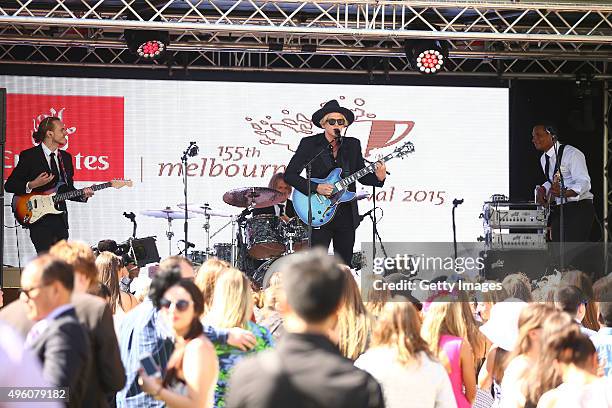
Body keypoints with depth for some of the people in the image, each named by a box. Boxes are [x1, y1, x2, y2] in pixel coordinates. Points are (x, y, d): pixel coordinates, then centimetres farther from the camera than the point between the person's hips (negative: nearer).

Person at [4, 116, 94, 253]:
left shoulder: (66, 157, 15)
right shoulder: (29, 156, -3)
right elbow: (9, 185, -4)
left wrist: (82, 194, 1)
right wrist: (32, 185, -18)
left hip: (60, 219, 6)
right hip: (40, 221, -6)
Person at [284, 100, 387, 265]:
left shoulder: (353, 145, 9)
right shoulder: (309, 144, -2)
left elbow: (361, 176, 13)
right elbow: (289, 175, -5)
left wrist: (377, 177, -9)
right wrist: (316, 188, -16)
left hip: (347, 215, 4)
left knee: (344, 266, 8)